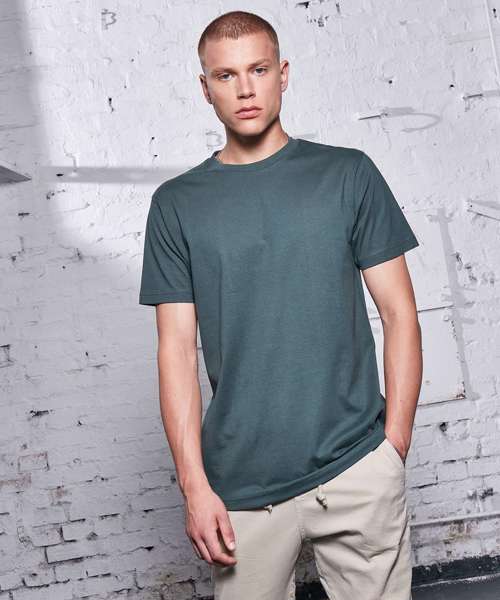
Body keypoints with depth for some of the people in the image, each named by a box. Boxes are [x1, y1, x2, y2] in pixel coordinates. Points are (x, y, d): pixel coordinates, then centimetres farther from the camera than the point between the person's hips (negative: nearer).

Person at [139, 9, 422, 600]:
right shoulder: (176, 203, 3)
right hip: (239, 484, 1)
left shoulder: (348, 173, 2)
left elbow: (399, 312, 2)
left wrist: (395, 445, -3)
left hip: (358, 468, 0)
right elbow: (177, 349, 1)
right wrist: (194, 484, -4)